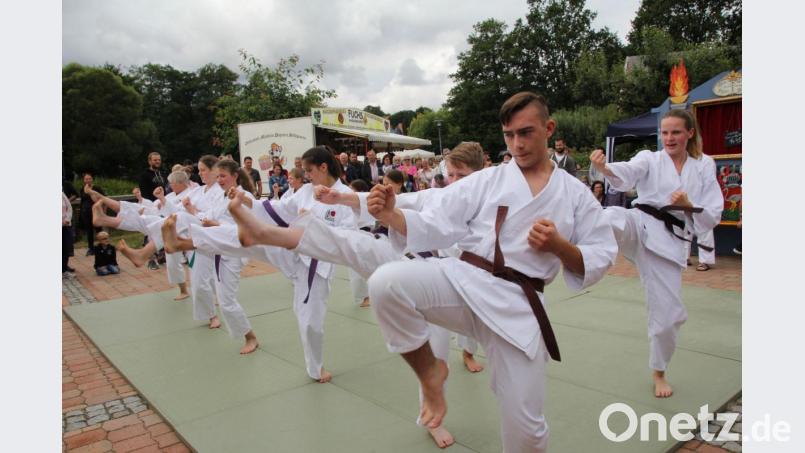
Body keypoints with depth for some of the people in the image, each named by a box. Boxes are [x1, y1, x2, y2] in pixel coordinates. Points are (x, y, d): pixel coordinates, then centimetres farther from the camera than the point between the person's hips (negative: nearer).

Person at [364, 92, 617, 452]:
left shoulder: (576, 194, 8)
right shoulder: (486, 180, 5)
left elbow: (599, 260, 8)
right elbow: (434, 225, -2)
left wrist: (558, 246, -11)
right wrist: (391, 216, -20)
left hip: (518, 307, 1)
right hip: (463, 282, 0)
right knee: (386, 282, -29)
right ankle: (430, 371, -4)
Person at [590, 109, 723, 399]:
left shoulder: (703, 171, 11)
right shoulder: (650, 159, 4)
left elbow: (711, 220, 8)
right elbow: (626, 174, -20)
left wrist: (688, 205, -13)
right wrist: (603, 167, -43)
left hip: (668, 242, 2)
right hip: (639, 225, -1)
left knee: (668, 313, 7)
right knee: (610, 221, -39)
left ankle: (658, 372, 30)